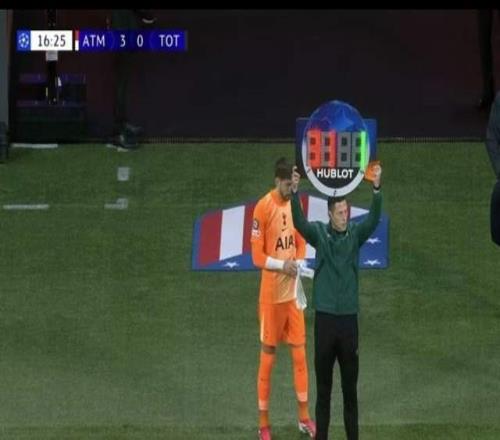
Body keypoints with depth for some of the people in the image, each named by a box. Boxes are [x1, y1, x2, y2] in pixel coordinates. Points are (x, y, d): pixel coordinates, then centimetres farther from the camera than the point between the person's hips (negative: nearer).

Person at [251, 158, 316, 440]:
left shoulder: (295, 204, 5)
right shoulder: (263, 208, -15)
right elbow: (257, 256, -14)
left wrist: (298, 263, -6)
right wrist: (282, 265, -27)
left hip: (293, 290, 6)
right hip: (271, 294, -6)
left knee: (300, 351, 11)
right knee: (268, 356, 2)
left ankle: (304, 417, 22)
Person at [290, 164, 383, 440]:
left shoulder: (355, 233, 1)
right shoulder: (319, 233, -1)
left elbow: (374, 219, -15)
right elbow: (299, 221, -18)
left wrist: (376, 188, -32)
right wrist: (295, 191, -35)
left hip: (348, 317, 1)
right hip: (324, 316, -1)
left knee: (350, 386, 7)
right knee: (323, 386, 6)